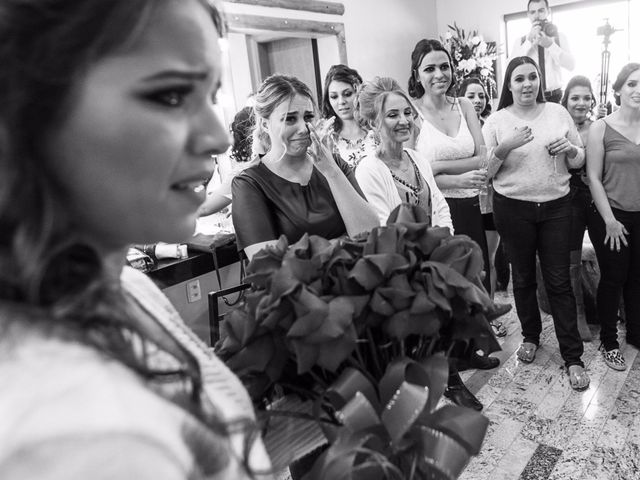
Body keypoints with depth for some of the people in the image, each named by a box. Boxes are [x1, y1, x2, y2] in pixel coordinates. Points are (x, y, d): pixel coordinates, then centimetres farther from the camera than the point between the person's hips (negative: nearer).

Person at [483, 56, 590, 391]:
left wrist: (569, 148, -11)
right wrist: (505, 147, -20)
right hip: (513, 208, -1)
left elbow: (579, 161, 10)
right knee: (523, 277, 12)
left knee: (559, 281, 2)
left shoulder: (558, 113, 4)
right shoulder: (496, 121, -1)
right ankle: (530, 335, 34)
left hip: (556, 206, 1)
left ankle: (572, 357, 13)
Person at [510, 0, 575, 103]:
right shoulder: (520, 41, 9)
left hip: (554, 97, 1)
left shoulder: (560, 37, 9)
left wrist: (550, 44, -14)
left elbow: (571, 65, -4)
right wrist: (530, 41, -13)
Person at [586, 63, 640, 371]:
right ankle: (608, 342, 21)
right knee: (613, 279, 5)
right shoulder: (601, 128, -6)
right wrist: (610, 220, -11)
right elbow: (593, 178, -8)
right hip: (611, 216, -3)